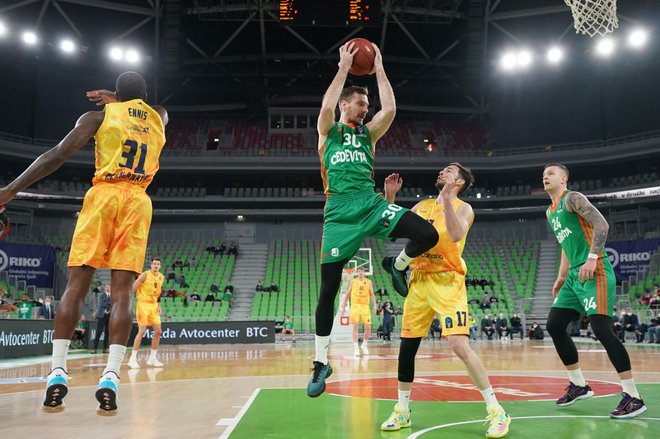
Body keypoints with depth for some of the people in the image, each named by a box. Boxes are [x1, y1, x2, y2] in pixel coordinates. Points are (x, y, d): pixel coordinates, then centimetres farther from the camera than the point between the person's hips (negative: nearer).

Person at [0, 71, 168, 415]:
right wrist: (117, 102, 44)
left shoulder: (99, 116, 9)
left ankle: (57, 374, -6)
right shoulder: (158, 118, 19)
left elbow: (57, 155, -1)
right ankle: (110, 378, -13)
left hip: (104, 195, -2)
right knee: (121, 290, -3)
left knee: (76, 285, 1)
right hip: (138, 202, 2)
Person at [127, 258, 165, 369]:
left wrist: (159, 306, 12)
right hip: (143, 304, -7)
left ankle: (152, 358, 14)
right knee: (142, 331, -12)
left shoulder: (161, 277, 8)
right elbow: (132, 289, -12)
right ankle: (132, 359, -4)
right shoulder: (145, 275, -11)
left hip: (154, 305, 7)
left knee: (158, 331, 3)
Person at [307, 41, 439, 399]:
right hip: (340, 212, -3)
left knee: (427, 235, -20)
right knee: (328, 290, -2)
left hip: (371, 203, 3)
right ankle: (321, 362, 12)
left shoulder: (368, 133, 18)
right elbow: (327, 106, -12)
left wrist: (379, 69, 5)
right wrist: (344, 67, -6)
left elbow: (390, 109, 0)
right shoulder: (328, 131, 10)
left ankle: (397, 265, 15)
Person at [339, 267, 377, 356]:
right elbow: (347, 294, 11)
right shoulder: (353, 281, 8)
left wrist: (374, 305, -7)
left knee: (368, 327, 0)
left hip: (365, 306, 1)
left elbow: (372, 294, 7)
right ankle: (356, 348, -6)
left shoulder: (368, 282, 8)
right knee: (355, 327, -8)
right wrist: (343, 306, 7)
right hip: (355, 305, -1)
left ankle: (364, 345, 23)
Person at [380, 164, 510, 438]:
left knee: (460, 345, -17)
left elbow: (456, 235, -23)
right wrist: (389, 197, 4)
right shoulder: (422, 206, 15)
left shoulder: (463, 208, -2)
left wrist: (447, 198, -29)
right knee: (407, 346, 8)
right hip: (419, 281, 6)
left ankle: (496, 411, -4)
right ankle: (402, 410, 22)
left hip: (447, 282, -6)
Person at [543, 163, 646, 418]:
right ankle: (579, 385, 18)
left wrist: (592, 258, -26)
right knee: (554, 326, 6)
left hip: (594, 272, -9)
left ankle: (633, 397, -8)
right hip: (574, 275, 10)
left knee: (602, 330, -16)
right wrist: (561, 277, 23)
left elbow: (601, 224, -17)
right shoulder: (550, 212, 21)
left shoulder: (572, 198, -5)